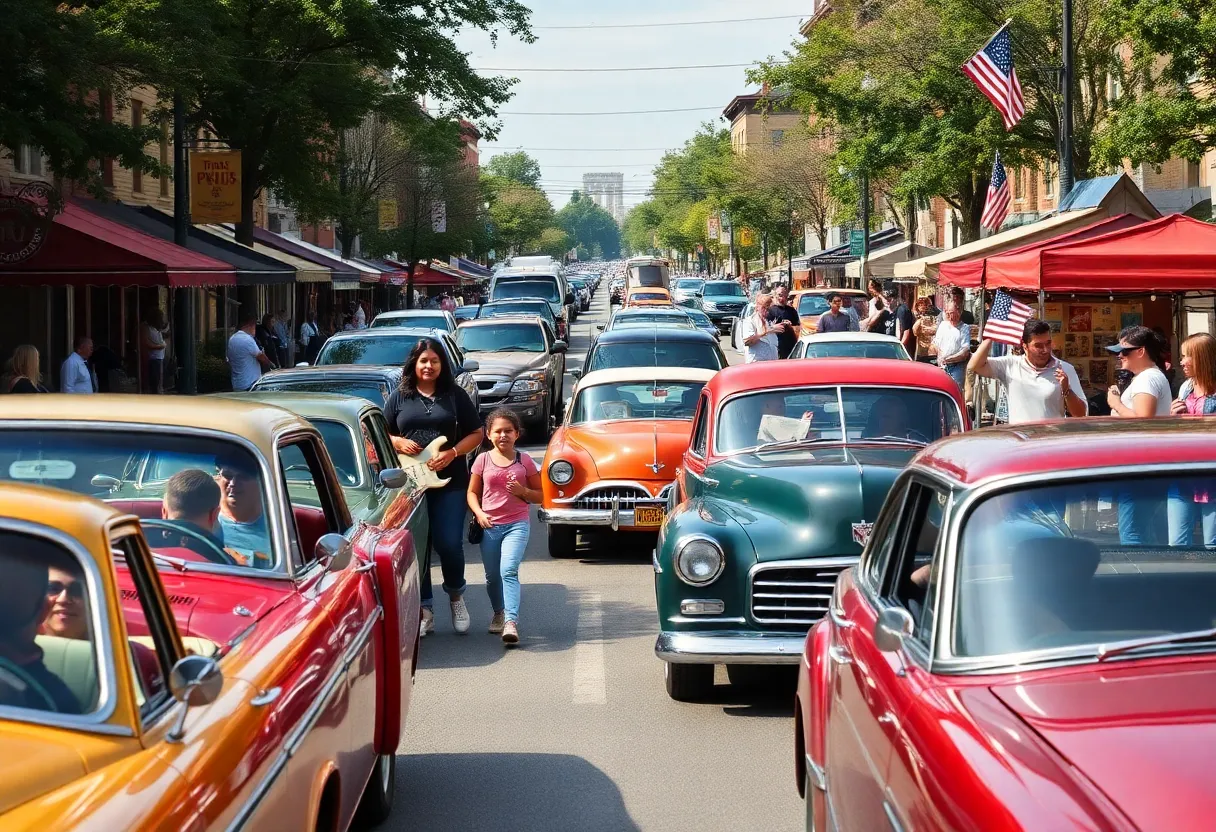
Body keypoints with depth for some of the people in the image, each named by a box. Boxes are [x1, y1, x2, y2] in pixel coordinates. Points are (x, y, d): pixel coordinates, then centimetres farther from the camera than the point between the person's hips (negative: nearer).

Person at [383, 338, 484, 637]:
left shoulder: (455, 395, 6)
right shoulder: (399, 397, 9)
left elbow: (477, 433, 6)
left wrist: (453, 453, -11)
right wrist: (398, 443, -9)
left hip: (450, 483, -1)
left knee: (449, 545, -6)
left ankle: (456, 595, 21)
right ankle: (425, 610, 10)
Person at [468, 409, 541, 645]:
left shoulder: (525, 461, 3)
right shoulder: (483, 460, 4)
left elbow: (539, 496, 9)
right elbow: (472, 492, 10)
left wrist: (522, 491, -11)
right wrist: (479, 513, -8)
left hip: (516, 525, -2)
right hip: (489, 526, 2)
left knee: (508, 571, -20)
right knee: (492, 576, 11)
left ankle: (511, 622, -29)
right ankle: (499, 613, 36)